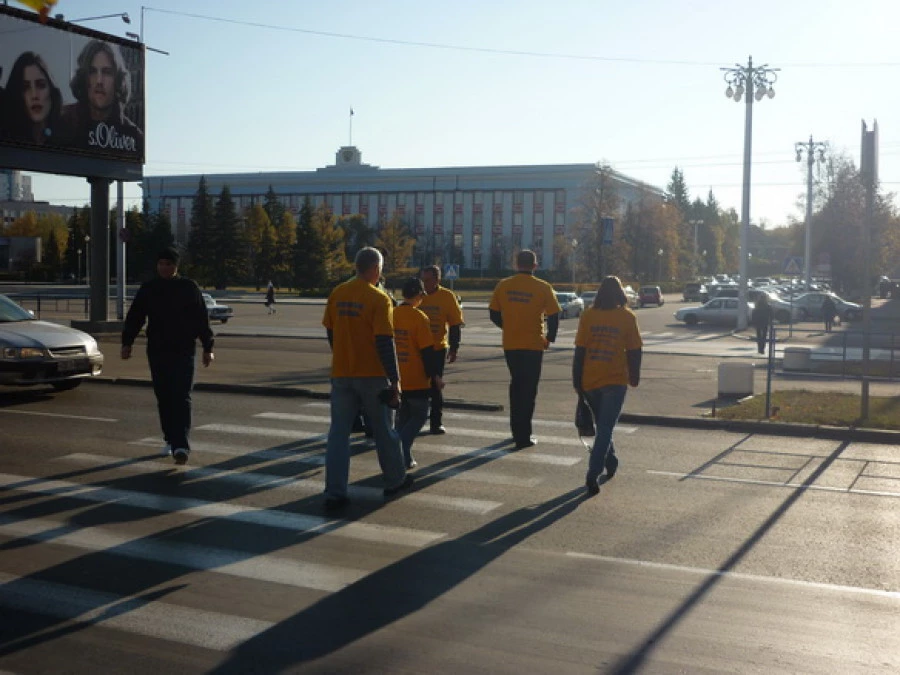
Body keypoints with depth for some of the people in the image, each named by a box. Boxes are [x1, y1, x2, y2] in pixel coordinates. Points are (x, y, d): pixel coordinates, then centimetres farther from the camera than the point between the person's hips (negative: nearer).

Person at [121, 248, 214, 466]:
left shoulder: (189, 288, 3)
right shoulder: (147, 289, 10)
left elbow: (202, 320, 4)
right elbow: (134, 317, 10)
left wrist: (207, 348, 1)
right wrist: (127, 342, 0)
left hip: (184, 351, -3)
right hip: (157, 352, 3)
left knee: (181, 399, -11)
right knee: (164, 399, 8)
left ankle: (180, 445, -18)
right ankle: (171, 440, 21)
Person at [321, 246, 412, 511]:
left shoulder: (337, 294, 4)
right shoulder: (379, 299, -13)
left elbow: (331, 333, 12)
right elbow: (385, 343, -17)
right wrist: (395, 380, -12)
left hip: (341, 374, 4)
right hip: (372, 375, -4)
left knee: (338, 432, 5)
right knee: (383, 429, 13)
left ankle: (334, 493, 0)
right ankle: (395, 481, 28)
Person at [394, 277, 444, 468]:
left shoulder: (392, 315, 3)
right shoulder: (419, 317, -15)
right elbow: (427, 351, -15)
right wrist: (435, 375, -7)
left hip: (397, 379, 6)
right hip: (416, 380, -6)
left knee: (403, 416, 18)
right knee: (419, 416, 7)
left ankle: (404, 456, 16)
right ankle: (401, 450, -12)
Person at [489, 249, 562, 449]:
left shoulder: (503, 285, 0)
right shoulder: (543, 288, -8)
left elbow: (494, 314, 5)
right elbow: (553, 316, -7)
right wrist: (549, 339, 8)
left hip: (510, 345, 3)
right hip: (533, 345, -3)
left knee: (516, 384, 20)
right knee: (529, 389, 3)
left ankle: (517, 429, 27)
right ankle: (523, 436, 1)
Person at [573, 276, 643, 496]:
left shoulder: (588, 315, -1)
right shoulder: (627, 317, -4)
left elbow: (579, 349, -2)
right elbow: (634, 350, -2)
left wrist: (577, 380, 4)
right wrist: (634, 376, 12)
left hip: (589, 380, 2)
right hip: (615, 380, -2)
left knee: (602, 426, 21)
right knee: (605, 428, -3)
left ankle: (611, 464, 36)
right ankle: (593, 475, -14)